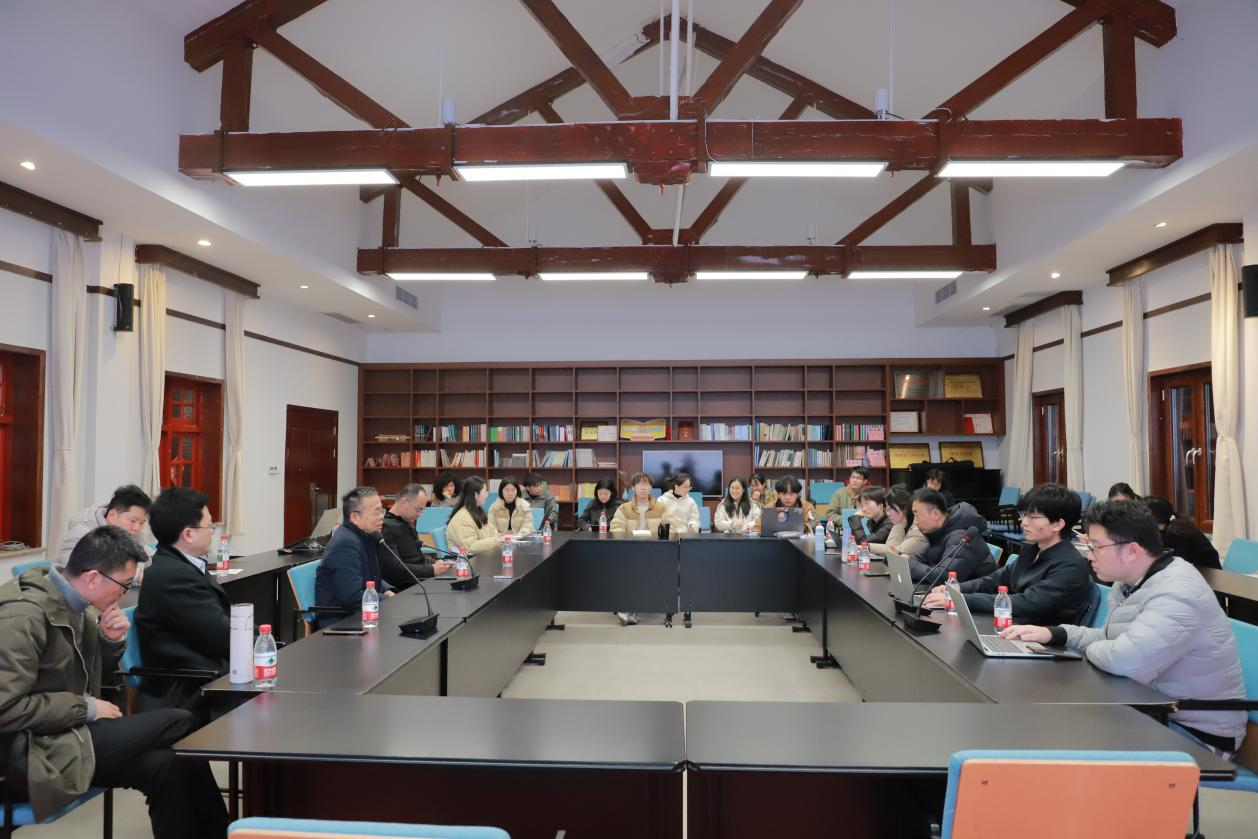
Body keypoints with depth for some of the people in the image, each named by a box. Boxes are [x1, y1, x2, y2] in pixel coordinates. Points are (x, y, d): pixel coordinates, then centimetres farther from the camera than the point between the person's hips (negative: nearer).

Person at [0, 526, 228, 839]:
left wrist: (111, 640, -4)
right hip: (35, 753, -8)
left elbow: (95, 673, 16)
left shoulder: (74, 605, 5)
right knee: (180, 724, -17)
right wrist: (85, 707, -18)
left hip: (65, 731, 8)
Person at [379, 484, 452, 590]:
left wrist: (436, 563, 4)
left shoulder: (408, 522, 15)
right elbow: (394, 569, -21)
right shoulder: (386, 527, -15)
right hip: (406, 588, -9)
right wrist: (432, 570, -19)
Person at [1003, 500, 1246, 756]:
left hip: (1198, 732, -8)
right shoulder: (1131, 581, 4)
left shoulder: (1177, 594, -28)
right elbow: (1112, 639, 15)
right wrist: (1054, 634, 0)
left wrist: (1092, 649, -15)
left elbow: (1124, 660, -38)